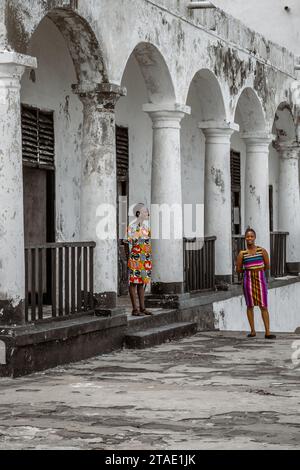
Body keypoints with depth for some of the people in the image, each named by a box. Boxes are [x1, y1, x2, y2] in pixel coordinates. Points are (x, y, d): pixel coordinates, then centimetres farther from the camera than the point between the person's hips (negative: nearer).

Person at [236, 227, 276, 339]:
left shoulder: (262, 251, 1)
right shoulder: (242, 253, 1)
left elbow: (267, 266, 7)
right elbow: (238, 269, 5)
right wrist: (249, 271, 10)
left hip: (260, 279, -1)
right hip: (248, 280, 1)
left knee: (263, 306, -4)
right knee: (250, 306, 5)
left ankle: (267, 332, -4)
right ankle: (252, 331, 14)